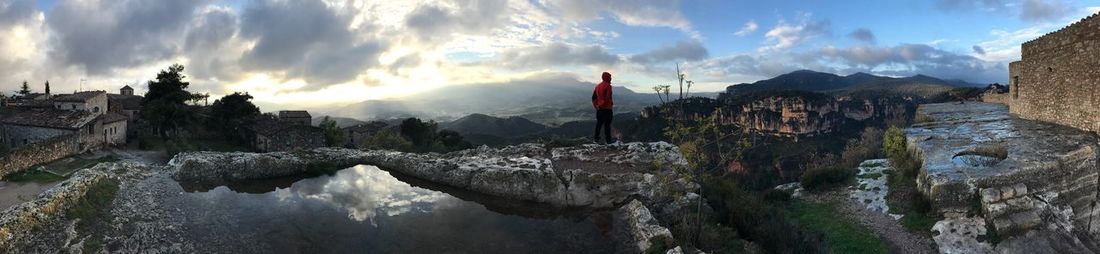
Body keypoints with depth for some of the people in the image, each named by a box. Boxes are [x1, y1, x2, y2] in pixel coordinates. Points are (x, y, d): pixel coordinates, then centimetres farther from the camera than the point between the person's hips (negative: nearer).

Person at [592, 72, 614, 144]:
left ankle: (596, 138, 13)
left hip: (599, 108, 7)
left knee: (599, 123, 13)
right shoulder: (608, 86, -12)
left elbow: (594, 97, 13)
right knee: (607, 124, -4)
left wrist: (596, 105, 14)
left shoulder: (598, 86, 12)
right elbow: (607, 97, -22)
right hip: (607, 108, -7)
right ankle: (608, 140, -3)